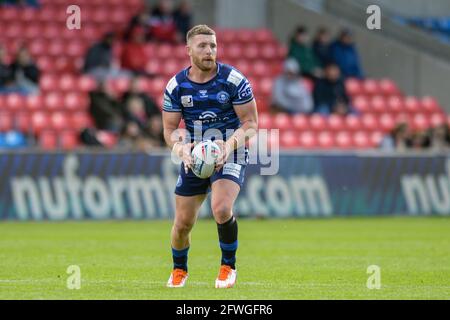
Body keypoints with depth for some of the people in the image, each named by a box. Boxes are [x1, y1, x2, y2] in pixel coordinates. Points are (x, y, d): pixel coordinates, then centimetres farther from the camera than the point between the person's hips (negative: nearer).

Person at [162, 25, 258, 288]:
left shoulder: (234, 80, -11)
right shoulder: (176, 86, -4)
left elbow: (251, 123, -8)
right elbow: (170, 128, 1)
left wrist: (230, 144, -26)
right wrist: (181, 148, -20)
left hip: (230, 155, -3)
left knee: (221, 209, -28)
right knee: (183, 222, 4)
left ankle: (228, 267, -4)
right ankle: (179, 270, 34)